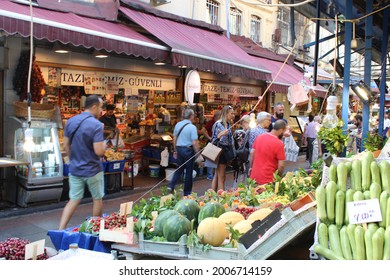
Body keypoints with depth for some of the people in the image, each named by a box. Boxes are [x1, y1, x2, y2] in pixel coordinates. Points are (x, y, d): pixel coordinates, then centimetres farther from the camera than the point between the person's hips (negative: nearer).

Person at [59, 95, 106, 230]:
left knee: (74, 200, 13)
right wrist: (104, 145, -2)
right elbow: (99, 151, -23)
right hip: (92, 170, -5)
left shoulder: (71, 121, 2)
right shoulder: (96, 125, -19)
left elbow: (66, 145, 9)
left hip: (74, 169, 5)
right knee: (98, 199, 15)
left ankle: (60, 230, 7)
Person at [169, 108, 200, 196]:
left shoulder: (178, 125, 2)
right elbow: (195, 143, -17)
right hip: (188, 150, -5)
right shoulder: (192, 127, -15)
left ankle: (171, 186, 7)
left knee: (179, 169, 20)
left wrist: (175, 150, 20)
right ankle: (187, 193, 16)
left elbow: (174, 139, 10)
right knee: (189, 171, 8)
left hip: (179, 149, 5)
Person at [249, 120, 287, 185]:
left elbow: (252, 153, 9)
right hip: (267, 180, -6)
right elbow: (281, 166, -16)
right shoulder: (279, 144, -17)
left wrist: (251, 167, 21)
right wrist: (279, 177, 2)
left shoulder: (259, 137, 1)